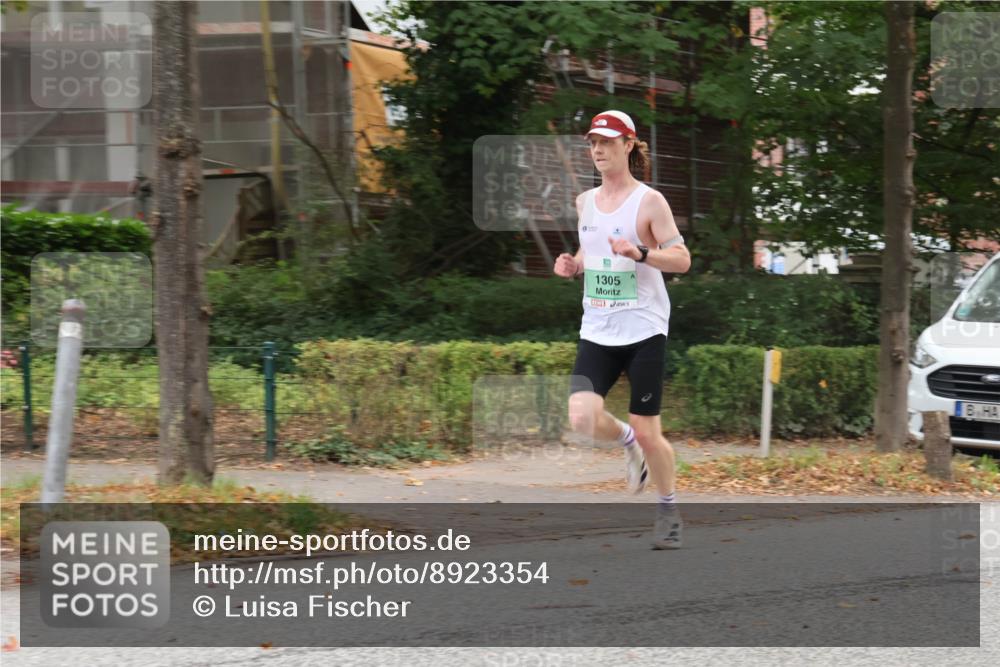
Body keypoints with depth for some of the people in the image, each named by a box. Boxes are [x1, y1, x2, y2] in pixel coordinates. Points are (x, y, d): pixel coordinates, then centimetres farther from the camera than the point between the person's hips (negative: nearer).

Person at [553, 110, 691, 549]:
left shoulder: (648, 201, -6)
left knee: (647, 431, -1)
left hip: (644, 331, -4)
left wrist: (639, 253, -25)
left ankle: (668, 510, 21)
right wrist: (573, 266, 2)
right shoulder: (585, 202, 11)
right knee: (581, 418, -16)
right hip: (597, 332, 4)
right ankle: (628, 442, 18)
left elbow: (682, 259, -9)